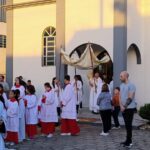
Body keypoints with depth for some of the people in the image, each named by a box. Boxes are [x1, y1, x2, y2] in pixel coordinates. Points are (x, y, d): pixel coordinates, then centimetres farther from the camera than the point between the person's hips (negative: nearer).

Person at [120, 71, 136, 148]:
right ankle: (128, 141, 20)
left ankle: (128, 141, 3)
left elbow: (130, 98, -16)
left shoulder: (131, 85, -13)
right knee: (127, 124, 12)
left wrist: (124, 106, -14)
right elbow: (120, 96, 9)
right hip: (123, 108, 7)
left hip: (130, 108, -7)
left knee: (129, 124, -4)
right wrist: (121, 106, -4)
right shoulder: (121, 85, 11)